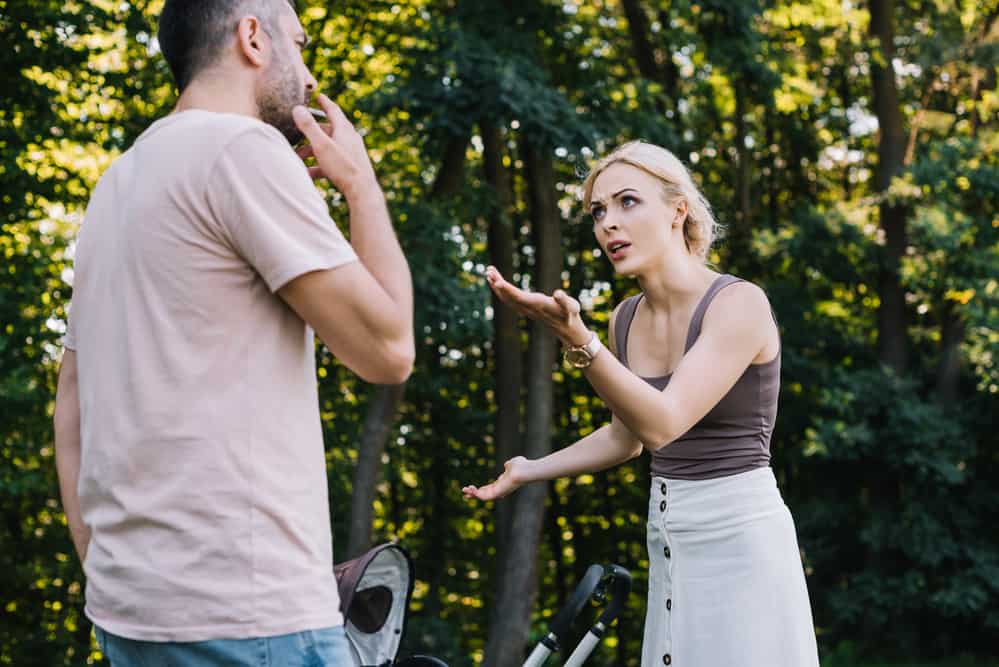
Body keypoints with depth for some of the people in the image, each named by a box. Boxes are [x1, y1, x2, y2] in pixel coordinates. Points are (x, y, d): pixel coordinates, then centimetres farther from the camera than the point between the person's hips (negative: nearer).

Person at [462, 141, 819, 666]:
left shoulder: (739, 303, -15)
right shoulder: (625, 318, 6)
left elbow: (664, 423, -25)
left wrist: (575, 339, -33)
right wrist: (531, 470, 15)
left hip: (739, 536, -7)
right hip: (669, 540, 7)